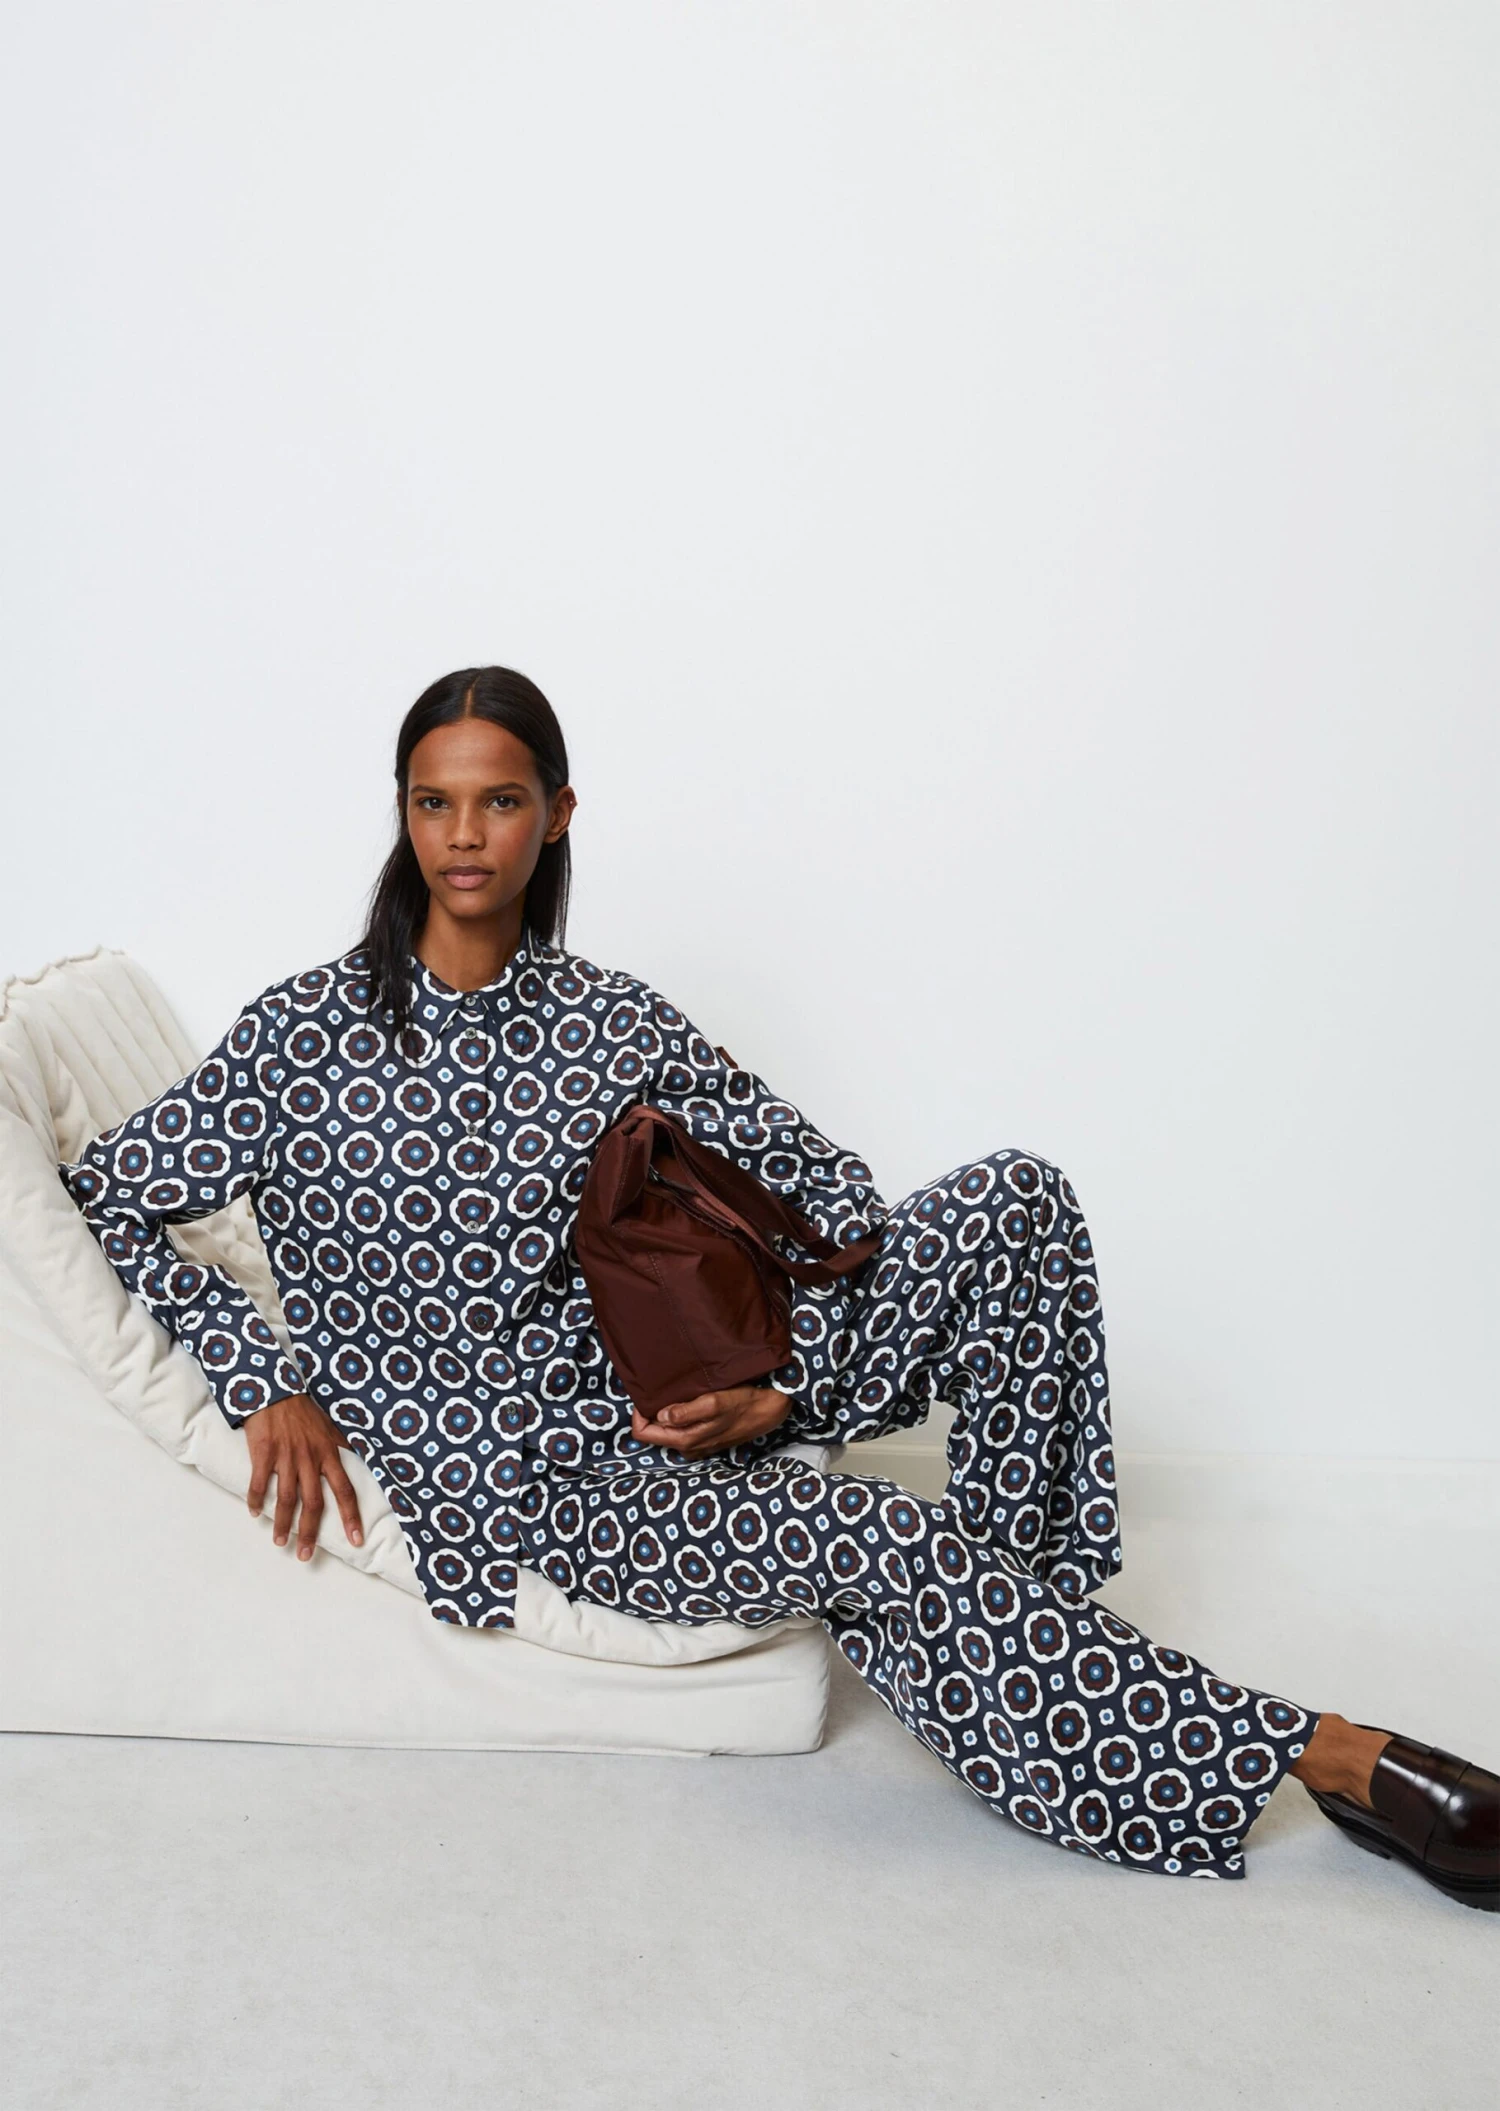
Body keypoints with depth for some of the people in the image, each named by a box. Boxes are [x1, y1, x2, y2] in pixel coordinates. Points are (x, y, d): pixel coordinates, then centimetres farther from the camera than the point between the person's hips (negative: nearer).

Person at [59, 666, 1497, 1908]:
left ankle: (1018, 1624, -8)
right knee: (878, 1543, -30)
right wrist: (267, 1384, -9)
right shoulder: (307, 1032, -4)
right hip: (523, 1478, -4)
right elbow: (101, 1197, 0)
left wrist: (782, 1383, -9)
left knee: (1013, 1199, -14)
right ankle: (1323, 1758, -17)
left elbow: (825, 1188, 6)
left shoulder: (615, 1026, 4)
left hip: (665, 1401, 5)